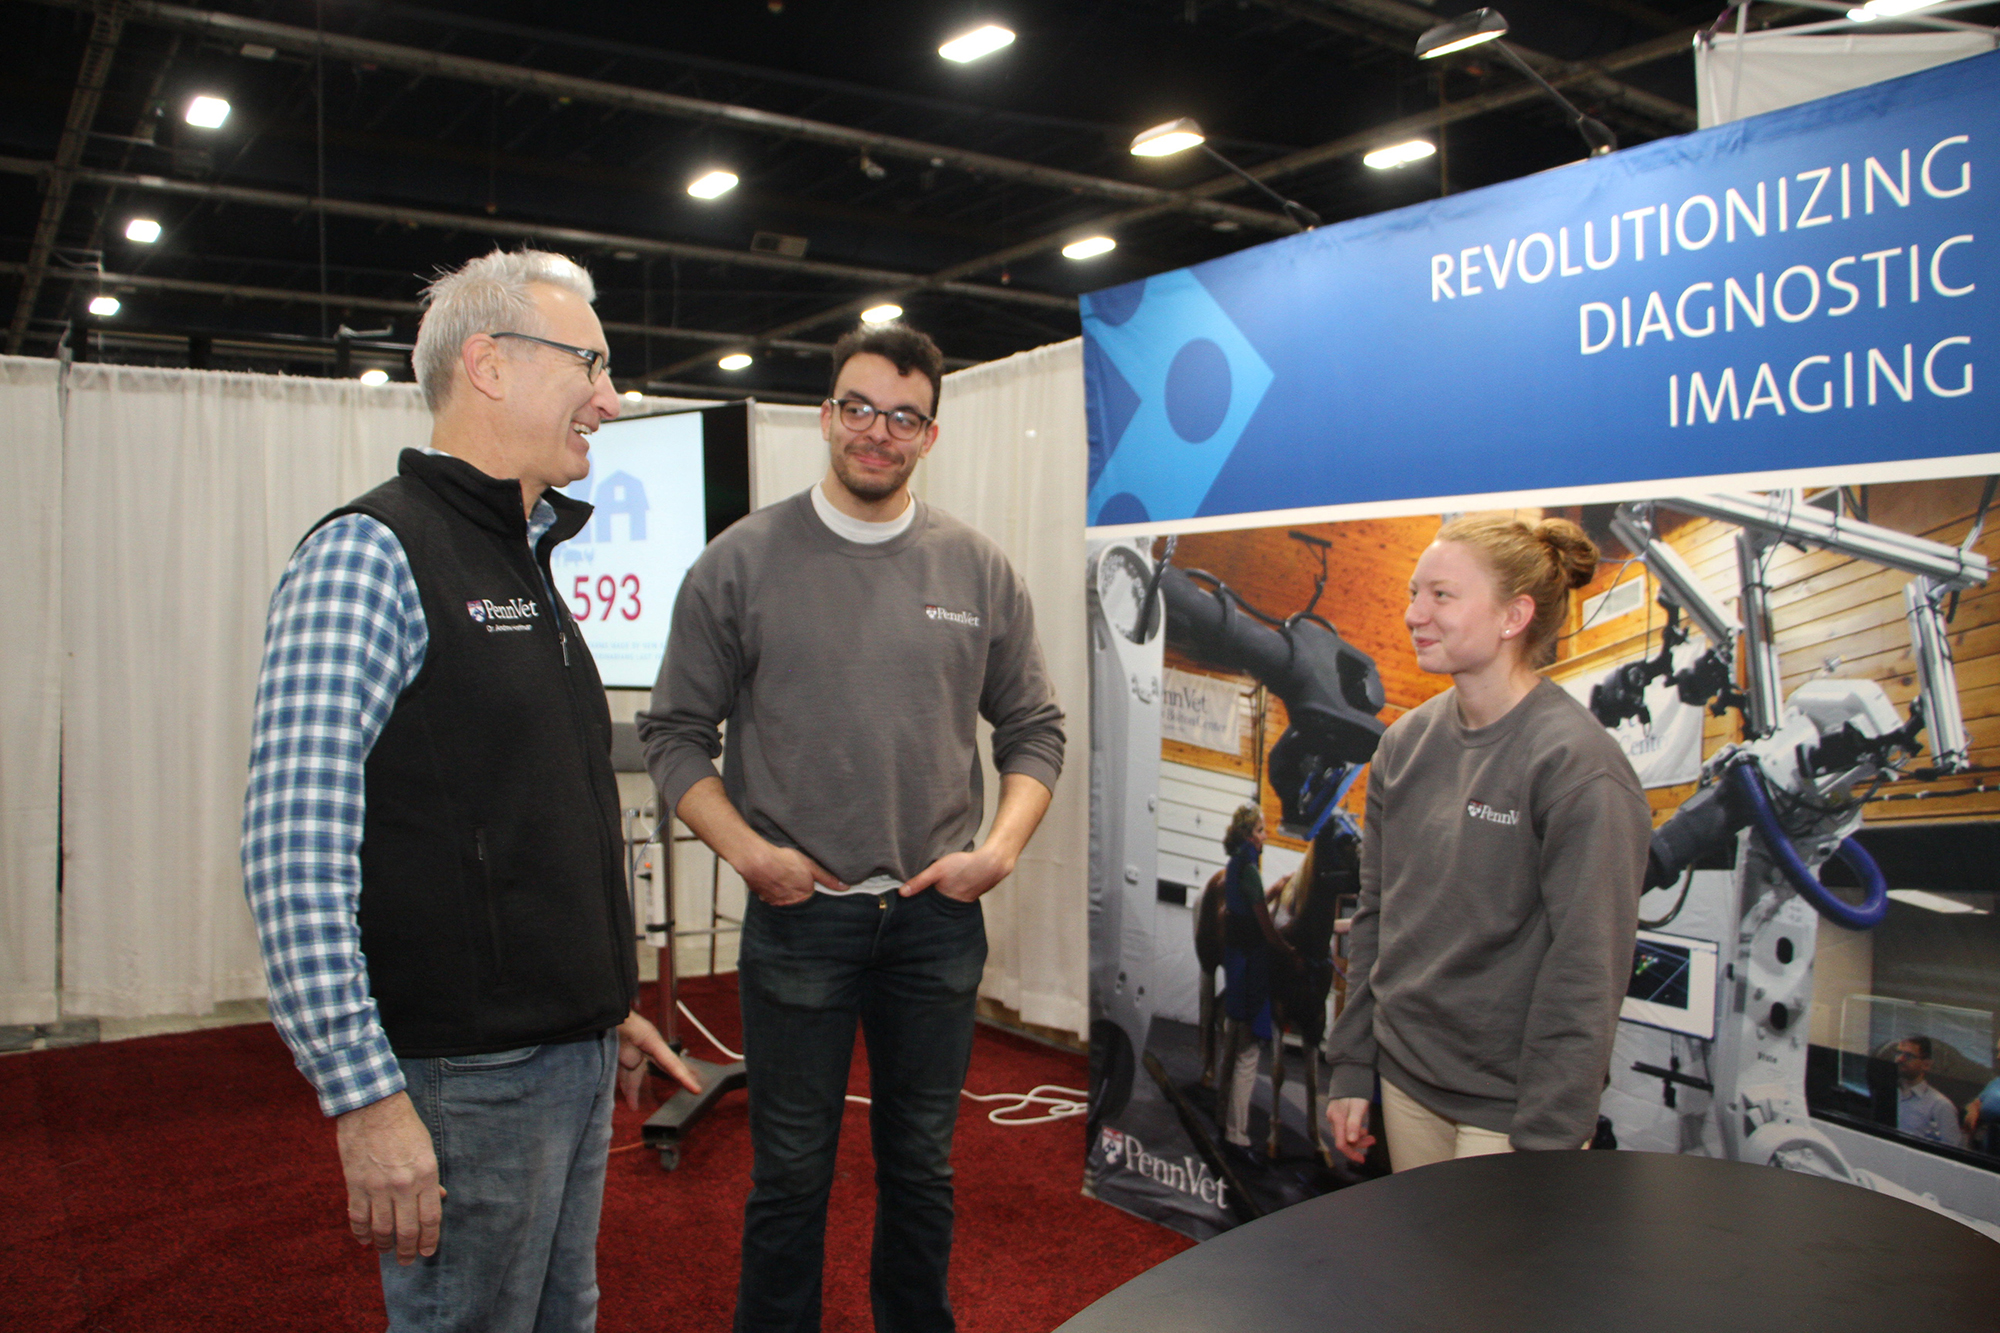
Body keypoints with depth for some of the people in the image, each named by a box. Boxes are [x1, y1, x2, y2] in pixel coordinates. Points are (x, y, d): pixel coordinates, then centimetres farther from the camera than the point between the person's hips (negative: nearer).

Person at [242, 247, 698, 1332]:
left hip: (573, 1065, 9)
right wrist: (365, 1095, -23)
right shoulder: (370, 555, -14)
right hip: (462, 1078, -8)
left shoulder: (527, 562, 14)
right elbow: (295, 853, -21)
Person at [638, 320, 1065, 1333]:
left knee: (922, 1164, 17)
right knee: (791, 1173, 9)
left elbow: (1033, 729, 9)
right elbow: (675, 732, 0)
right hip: (798, 915, -2)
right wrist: (746, 850, -12)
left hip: (939, 917, 2)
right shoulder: (742, 562, -3)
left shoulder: (979, 571, 3)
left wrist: (1001, 847, -5)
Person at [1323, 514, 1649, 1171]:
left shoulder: (1578, 766, -17)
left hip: (1509, 1112, -6)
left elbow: (1586, 972, -17)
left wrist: (1545, 1141, -17)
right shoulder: (1406, 742, 3)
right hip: (1406, 1084, 6)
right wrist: (1350, 1068, 8)